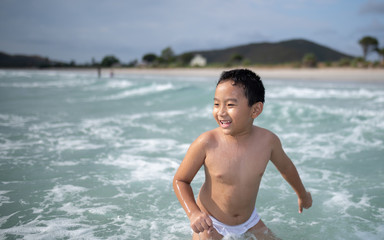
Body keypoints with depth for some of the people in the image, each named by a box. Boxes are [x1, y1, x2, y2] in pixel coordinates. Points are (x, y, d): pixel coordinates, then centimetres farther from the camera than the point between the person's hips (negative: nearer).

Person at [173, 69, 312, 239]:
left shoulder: (267, 140, -17)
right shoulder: (207, 143, -25)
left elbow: (285, 166, 5)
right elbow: (180, 180, -12)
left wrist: (302, 194, 23)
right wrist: (193, 213, -28)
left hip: (249, 221, 3)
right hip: (209, 223, -3)